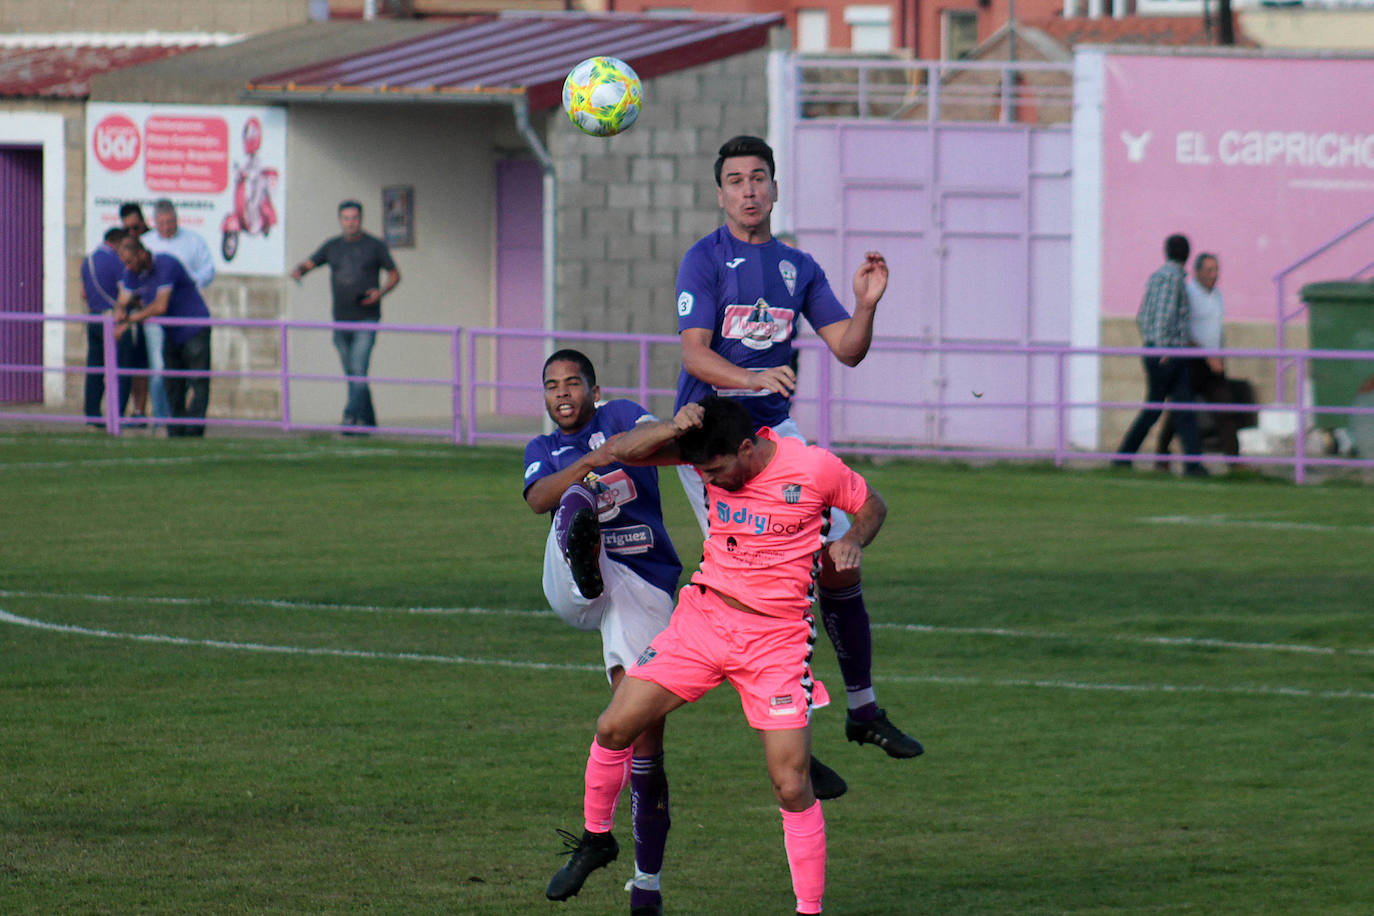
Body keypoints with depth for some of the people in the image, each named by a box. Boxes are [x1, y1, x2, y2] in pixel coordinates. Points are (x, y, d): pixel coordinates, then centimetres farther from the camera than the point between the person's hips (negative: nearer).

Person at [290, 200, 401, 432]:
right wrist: (298, 270, -16)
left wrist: (380, 292, -13)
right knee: (352, 375, 9)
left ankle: (351, 417, -21)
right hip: (341, 321, 5)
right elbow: (309, 264, 9)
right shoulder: (332, 246, 11)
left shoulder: (375, 246, 1)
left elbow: (394, 275, 6)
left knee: (358, 371, -16)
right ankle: (368, 420, 19)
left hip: (366, 319, -5)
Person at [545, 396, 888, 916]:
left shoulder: (816, 469, -14)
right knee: (615, 727, -3)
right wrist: (675, 427, -28)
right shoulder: (713, 454, -6)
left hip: (778, 636, -3)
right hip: (704, 616, 3)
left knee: (791, 786, -10)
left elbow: (872, 507, 5)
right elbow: (622, 451, -10)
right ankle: (595, 839, 23)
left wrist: (851, 542, -16)